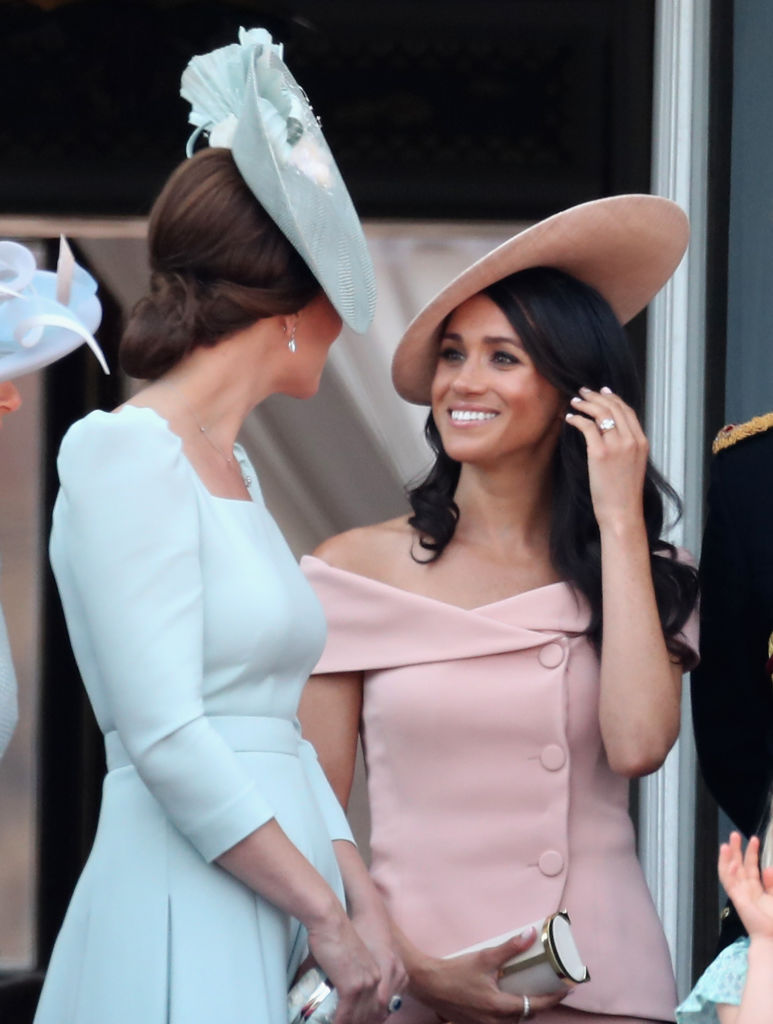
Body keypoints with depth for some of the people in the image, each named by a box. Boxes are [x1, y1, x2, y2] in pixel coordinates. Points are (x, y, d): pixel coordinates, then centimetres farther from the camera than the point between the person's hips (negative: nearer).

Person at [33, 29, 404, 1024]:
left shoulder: (233, 470, 17)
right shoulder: (124, 454, -9)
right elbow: (166, 738, -17)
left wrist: (365, 903, 3)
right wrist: (328, 916, -14)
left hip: (272, 936, 8)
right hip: (184, 930, -8)